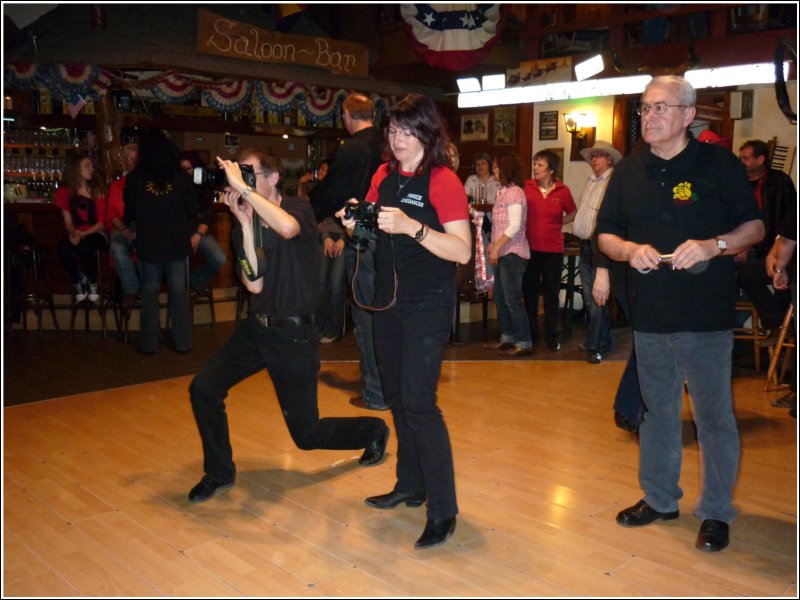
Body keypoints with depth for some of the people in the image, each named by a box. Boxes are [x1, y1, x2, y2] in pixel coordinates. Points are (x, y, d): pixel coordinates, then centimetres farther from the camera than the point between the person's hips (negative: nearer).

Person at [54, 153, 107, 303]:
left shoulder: (97, 191, 2)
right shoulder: (65, 192, 5)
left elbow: (101, 222, -2)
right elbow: (68, 222, 3)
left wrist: (84, 234, -20)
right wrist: (73, 233, -20)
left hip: (95, 233, -1)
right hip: (76, 234, 1)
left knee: (84, 247, -37)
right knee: (63, 250, -33)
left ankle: (93, 284, -8)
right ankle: (77, 282, -4)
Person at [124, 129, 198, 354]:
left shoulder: (135, 177, -1)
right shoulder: (181, 176, -1)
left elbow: (129, 212, 10)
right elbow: (192, 211, 4)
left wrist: (130, 226, 31)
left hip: (148, 242, -1)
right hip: (178, 241, 1)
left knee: (150, 291, 8)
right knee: (178, 291, 7)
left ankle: (149, 343, 11)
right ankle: (183, 342, 11)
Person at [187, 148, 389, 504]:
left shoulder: (299, 209, -12)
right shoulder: (244, 224, 2)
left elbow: (288, 228, -39)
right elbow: (254, 285, -12)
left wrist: (243, 188, -32)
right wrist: (245, 221, -15)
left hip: (293, 333, -6)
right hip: (257, 327, 6)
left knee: (307, 434, 3)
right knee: (203, 388, -6)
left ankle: (374, 432, 31)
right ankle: (219, 473, 16)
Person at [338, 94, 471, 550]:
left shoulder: (443, 180, -12)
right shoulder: (384, 175, 8)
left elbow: (462, 251, -19)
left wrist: (411, 226, -29)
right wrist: (357, 223, -4)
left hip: (429, 304, -7)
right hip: (389, 298, 8)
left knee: (418, 401, -11)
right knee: (397, 396, 15)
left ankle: (443, 511, 0)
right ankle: (410, 486, 32)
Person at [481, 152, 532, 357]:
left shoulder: (514, 192, -13)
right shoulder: (504, 192, 14)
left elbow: (515, 226, -20)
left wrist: (496, 248, -19)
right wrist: (494, 245, 11)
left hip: (513, 253, -9)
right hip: (503, 253, 9)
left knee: (512, 299, -5)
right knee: (500, 298, 13)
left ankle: (524, 343, 3)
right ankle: (507, 338, 22)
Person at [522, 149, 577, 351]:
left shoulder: (562, 191, -2)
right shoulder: (526, 187, -3)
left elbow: (573, 214, 14)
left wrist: (557, 223, 2)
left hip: (553, 248, 0)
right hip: (530, 246, 0)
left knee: (551, 293, 7)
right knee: (530, 291, 9)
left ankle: (552, 337, 17)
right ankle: (530, 334, 22)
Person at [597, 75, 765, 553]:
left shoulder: (719, 163, -3)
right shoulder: (630, 170, 8)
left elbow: (755, 227, -1)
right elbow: (606, 234, 11)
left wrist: (713, 245, -20)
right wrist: (630, 250, -11)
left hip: (707, 316, -4)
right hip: (650, 316, 4)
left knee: (714, 416, 4)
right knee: (658, 411, 17)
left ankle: (716, 512, 21)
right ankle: (659, 499, 33)